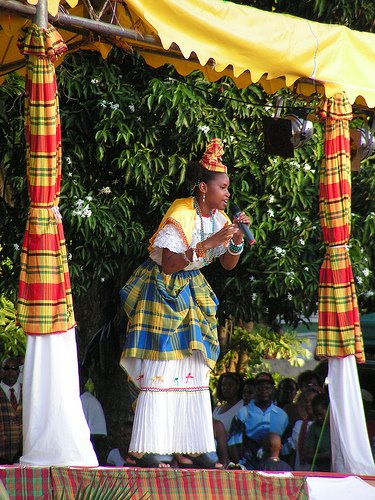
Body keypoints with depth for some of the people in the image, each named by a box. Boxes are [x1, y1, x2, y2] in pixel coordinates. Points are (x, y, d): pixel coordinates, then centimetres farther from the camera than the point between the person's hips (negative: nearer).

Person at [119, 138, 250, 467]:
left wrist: (237, 239, -8)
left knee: (195, 373, 5)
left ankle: (193, 448, 8)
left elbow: (228, 264, 11)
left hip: (193, 296, 8)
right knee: (160, 371, -11)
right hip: (163, 292, -8)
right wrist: (208, 243, -29)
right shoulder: (180, 217, -19)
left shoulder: (217, 218, 4)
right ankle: (147, 449, -11)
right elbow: (168, 264, -27)